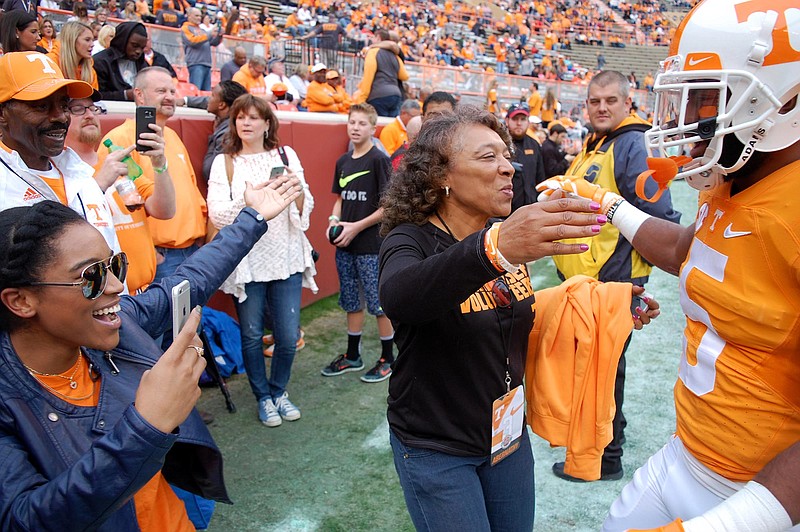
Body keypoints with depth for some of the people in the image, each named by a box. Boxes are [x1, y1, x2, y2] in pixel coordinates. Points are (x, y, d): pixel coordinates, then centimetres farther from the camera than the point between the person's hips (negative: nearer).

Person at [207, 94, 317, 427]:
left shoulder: (286, 155, 5)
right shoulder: (224, 163, 1)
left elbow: (305, 210, 6)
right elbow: (217, 215, -9)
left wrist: (299, 189, -15)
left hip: (286, 258, 2)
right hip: (246, 262, -1)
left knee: (289, 335, 5)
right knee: (252, 334, 9)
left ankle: (279, 391, 31)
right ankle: (263, 397, 31)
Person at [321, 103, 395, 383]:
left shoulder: (378, 160, -10)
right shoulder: (343, 161, 10)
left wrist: (357, 227, -16)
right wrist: (334, 220, 0)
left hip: (371, 244, -7)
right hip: (345, 245, 7)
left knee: (379, 302, 3)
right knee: (352, 302, 16)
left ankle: (388, 358, 18)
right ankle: (352, 355, 29)